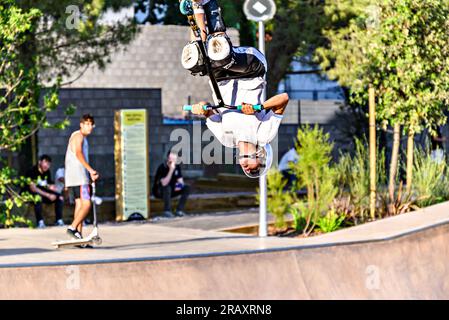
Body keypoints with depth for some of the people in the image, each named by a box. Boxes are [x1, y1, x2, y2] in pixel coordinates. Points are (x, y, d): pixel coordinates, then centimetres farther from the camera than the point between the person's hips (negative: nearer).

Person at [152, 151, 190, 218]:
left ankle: (179, 210, -14)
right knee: (167, 188, -37)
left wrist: (180, 185, -23)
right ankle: (167, 211, -29)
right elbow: (164, 183, -35)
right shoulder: (162, 167, -24)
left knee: (187, 188, -12)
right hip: (159, 192, -6)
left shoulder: (177, 167, -4)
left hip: (171, 191, 6)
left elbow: (180, 181, 2)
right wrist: (171, 170, -40)